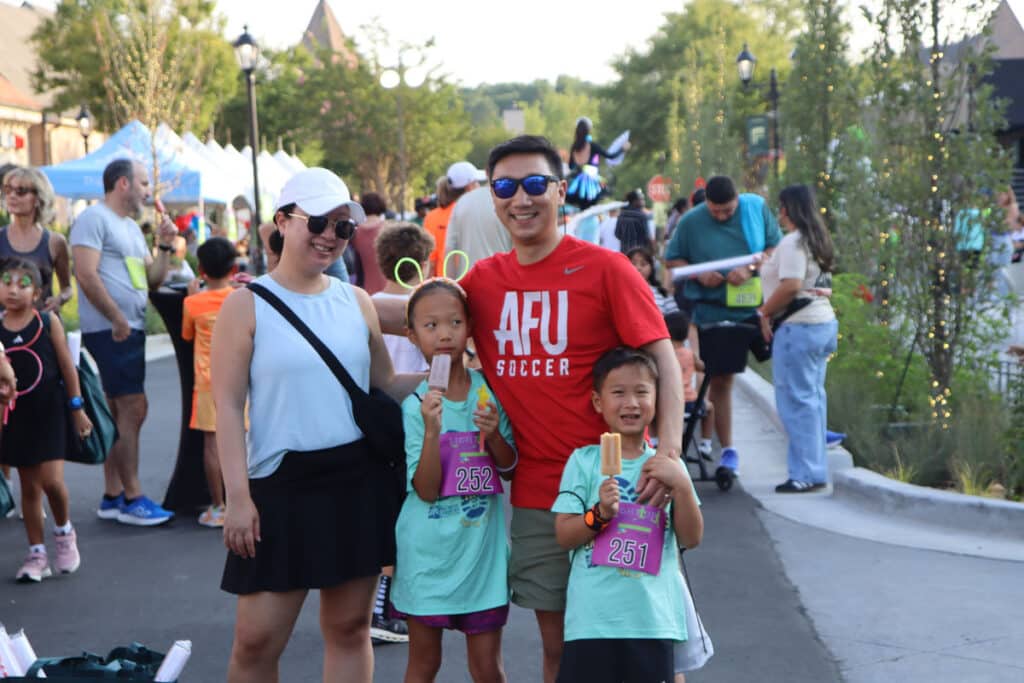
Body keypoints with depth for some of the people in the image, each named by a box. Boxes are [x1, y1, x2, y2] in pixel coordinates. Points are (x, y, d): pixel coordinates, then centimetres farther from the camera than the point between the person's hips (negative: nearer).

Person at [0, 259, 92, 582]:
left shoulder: (48, 322, -5)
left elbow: (67, 365, -1)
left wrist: (77, 408, 0)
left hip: (49, 412, -2)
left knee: (51, 480, -11)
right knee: (29, 486, 9)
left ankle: (64, 532, 18)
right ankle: (36, 554, 19)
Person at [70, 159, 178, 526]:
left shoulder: (131, 227, 20)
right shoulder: (94, 219, -8)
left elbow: (152, 280, 18)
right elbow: (87, 275, -18)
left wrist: (165, 245, 5)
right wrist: (117, 318, -18)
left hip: (130, 330, 10)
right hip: (110, 330, -10)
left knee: (119, 414, 11)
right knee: (133, 410, -11)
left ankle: (112, 496, 17)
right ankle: (132, 499, -6)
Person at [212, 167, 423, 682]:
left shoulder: (356, 301, 8)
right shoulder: (247, 305, -4)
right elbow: (228, 406, -7)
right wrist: (238, 496, -13)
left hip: (358, 480, 4)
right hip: (281, 484, -4)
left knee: (349, 627, 11)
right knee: (258, 638, 0)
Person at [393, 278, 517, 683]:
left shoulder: (489, 390, -1)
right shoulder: (415, 405, -9)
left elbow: (511, 470, 5)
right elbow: (426, 491, -14)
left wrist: (493, 434, -15)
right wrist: (432, 431, -27)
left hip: (481, 547, 2)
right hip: (429, 550, -2)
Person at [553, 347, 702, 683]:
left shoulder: (667, 465, 5)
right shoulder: (583, 460, 1)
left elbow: (691, 538, 0)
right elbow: (564, 535, -2)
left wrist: (681, 486, -14)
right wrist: (600, 514, -19)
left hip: (653, 616, 1)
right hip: (592, 617, -1)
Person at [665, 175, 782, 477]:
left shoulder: (757, 208, 0)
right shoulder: (690, 221, -3)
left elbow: (776, 247, 4)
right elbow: (673, 260, 4)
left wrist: (751, 268, -14)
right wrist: (699, 274, -15)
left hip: (755, 305, 1)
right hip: (712, 311, -1)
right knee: (720, 379, 3)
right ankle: (727, 449, 14)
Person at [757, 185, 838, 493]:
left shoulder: (793, 241, -11)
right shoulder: (815, 241, 18)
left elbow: (791, 285, -20)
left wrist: (764, 312, -8)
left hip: (799, 327, -10)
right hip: (824, 321, 10)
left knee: (797, 399, -6)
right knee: (813, 398, 12)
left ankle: (806, 473, -5)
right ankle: (816, 470, 17)